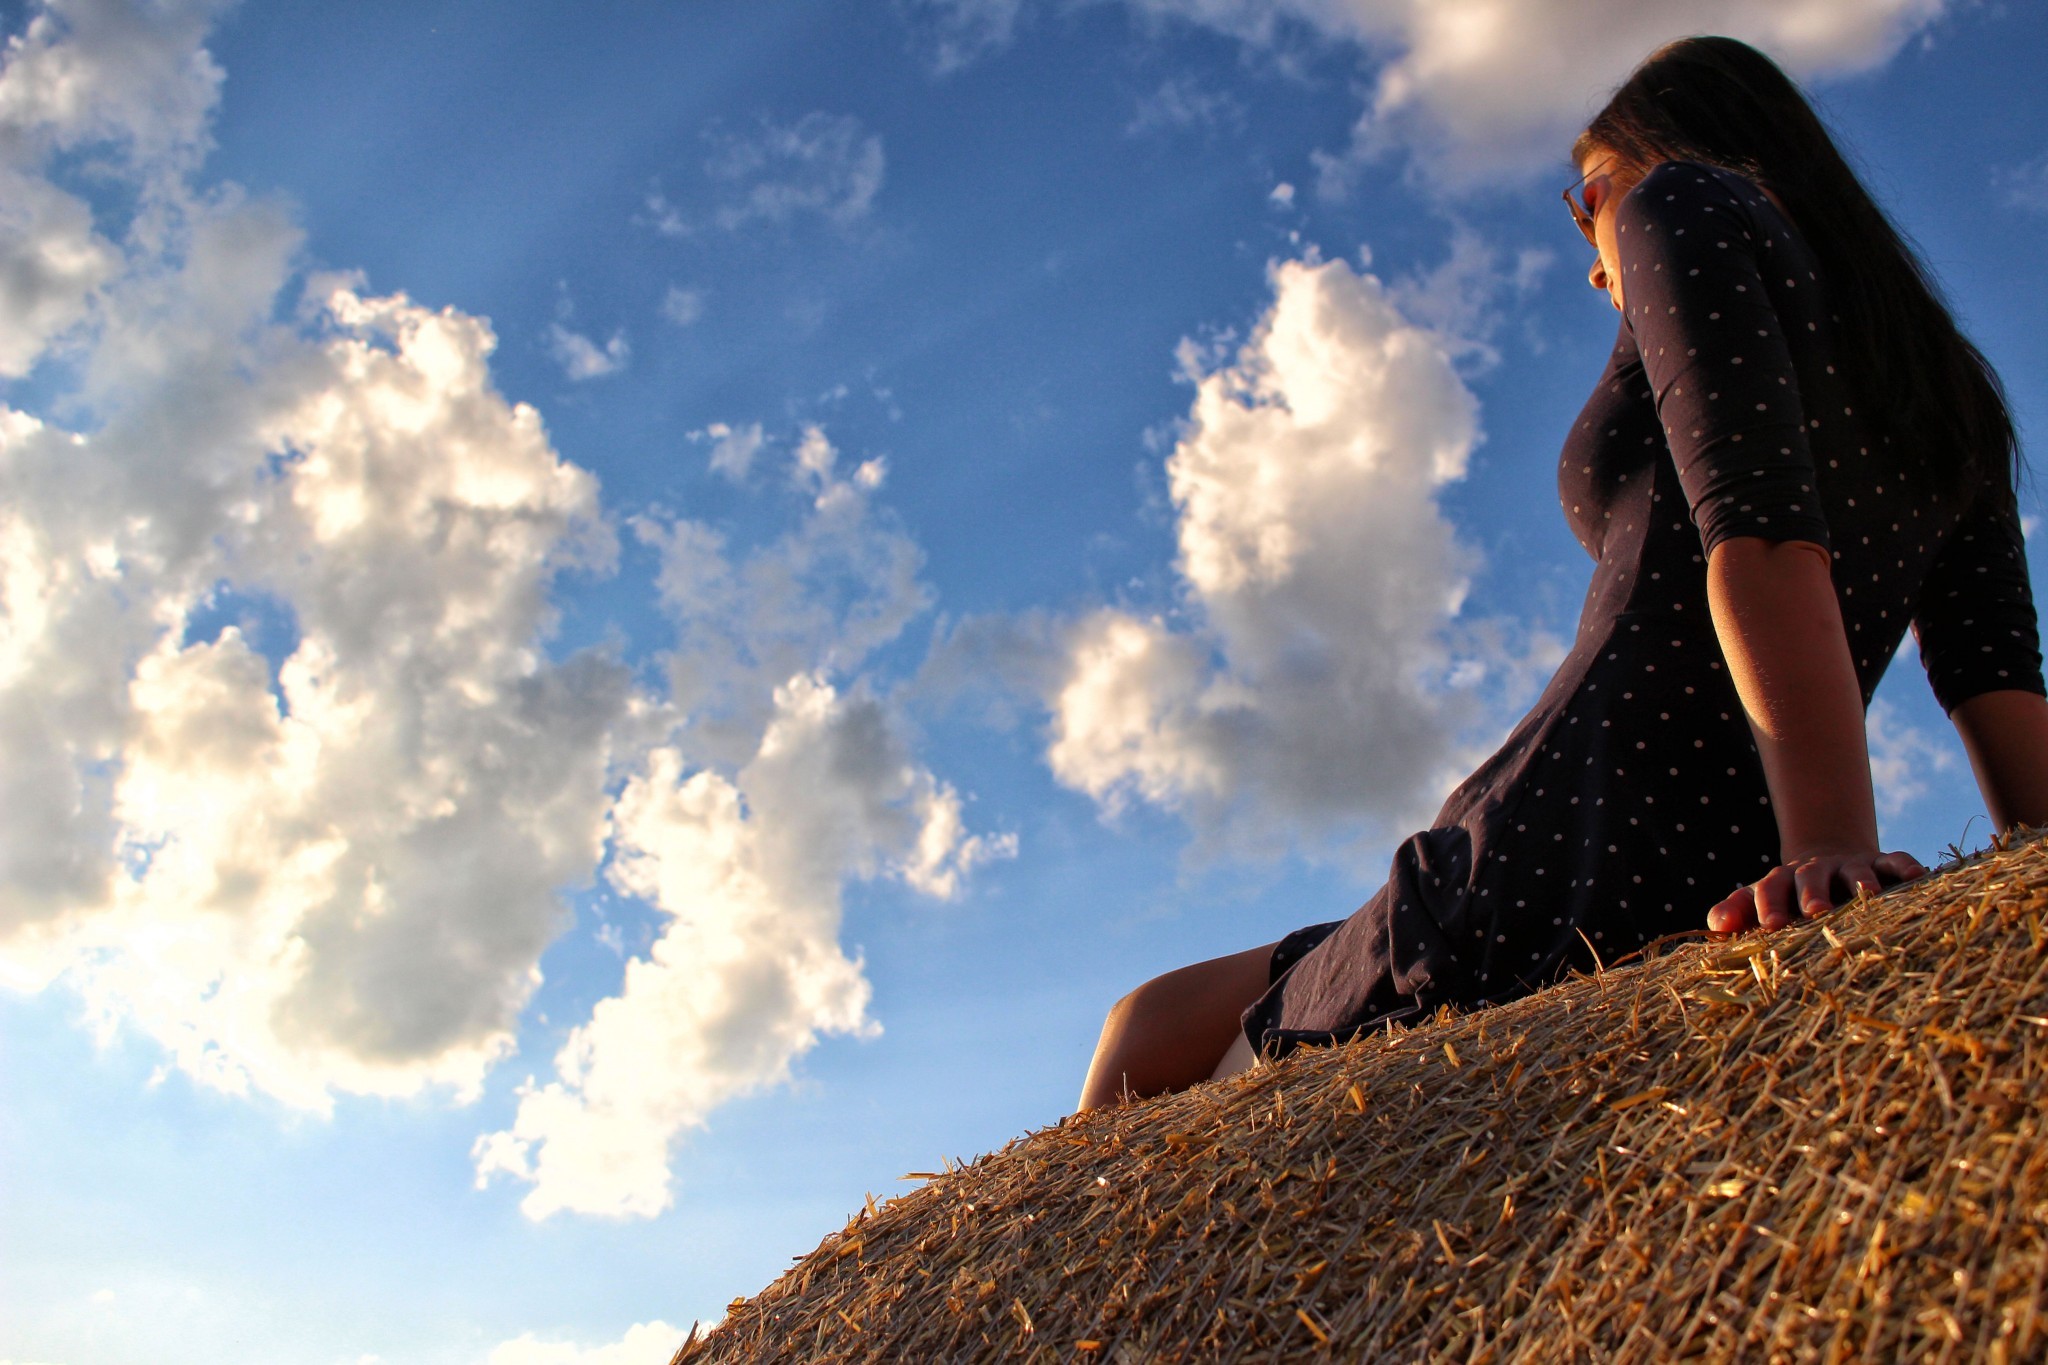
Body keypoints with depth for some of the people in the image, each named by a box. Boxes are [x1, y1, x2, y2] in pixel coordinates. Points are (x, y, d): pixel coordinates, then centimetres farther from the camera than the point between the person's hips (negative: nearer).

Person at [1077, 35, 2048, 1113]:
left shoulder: (1689, 201, 2)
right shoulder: (1944, 385, 24)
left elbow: (1758, 516, -16)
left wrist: (1832, 839, -26)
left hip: (1568, 880, -8)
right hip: (1727, 915, 9)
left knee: (1145, 1037, 8)